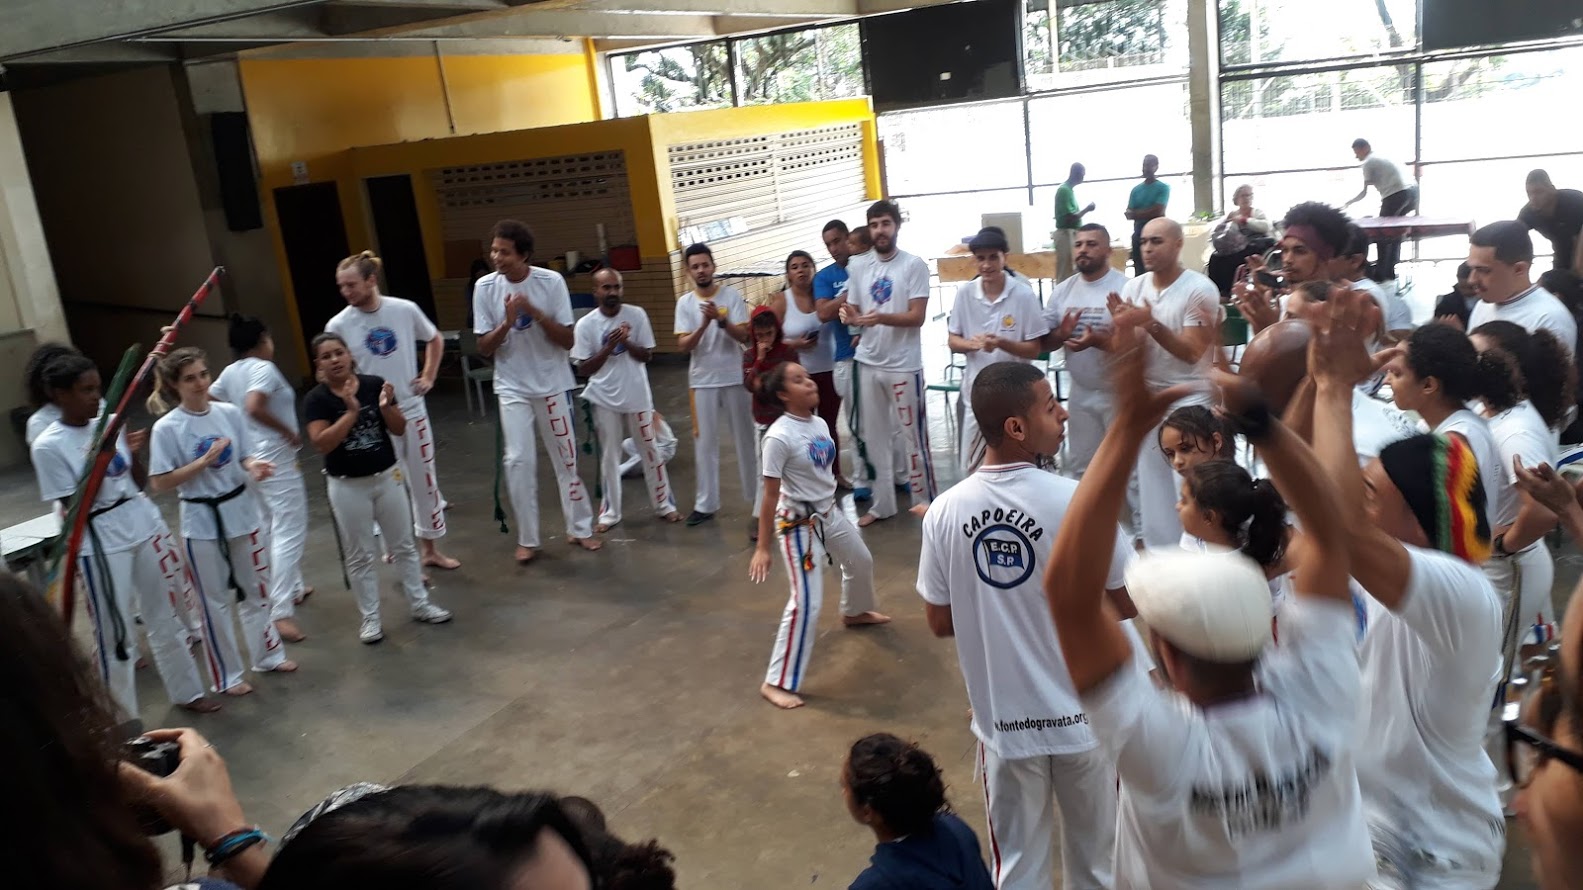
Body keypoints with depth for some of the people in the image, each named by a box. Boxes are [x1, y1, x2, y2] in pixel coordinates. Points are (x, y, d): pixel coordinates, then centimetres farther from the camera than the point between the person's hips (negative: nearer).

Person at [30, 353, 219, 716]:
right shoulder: (48, 446, -13)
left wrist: (133, 453, -9)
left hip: (144, 523, 6)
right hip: (100, 543, -5)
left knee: (167, 615, 17)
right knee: (115, 635, 4)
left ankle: (186, 692, 35)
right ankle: (123, 721, 21)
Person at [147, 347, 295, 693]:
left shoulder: (230, 413, -3)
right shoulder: (167, 428, -14)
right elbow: (159, 484, -14)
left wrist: (255, 466, -16)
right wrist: (204, 461, -21)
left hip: (242, 511, 4)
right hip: (202, 521, -4)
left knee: (256, 589, 18)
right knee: (214, 601, 8)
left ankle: (268, 654, 36)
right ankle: (226, 676, 23)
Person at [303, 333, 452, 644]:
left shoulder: (375, 384, -7)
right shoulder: (316, 399, -11)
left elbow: (399, 429, -4)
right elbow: (322, 443, -21)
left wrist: (386, 407, -23)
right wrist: (351, 411, -27)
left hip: (386, 477, 2)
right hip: (347, 485, -2)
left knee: (403, 546, 14)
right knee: (359, 555, 10)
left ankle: (420, 605, 28)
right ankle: (370, 618, 22)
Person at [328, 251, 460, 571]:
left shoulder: (405, 310, -7)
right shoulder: (338, 325, -11)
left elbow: (435, 340, 11)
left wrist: (429, 377, 4)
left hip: (412, 410, 2)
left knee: (424, 481, 14)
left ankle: (430, 548, 31)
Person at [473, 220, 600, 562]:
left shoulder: (551, 281, -12)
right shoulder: (485, 287, -7)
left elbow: (568, 341, -10)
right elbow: (484, 348, -4)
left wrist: (535, 313, -24)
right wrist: (508, 322, -22)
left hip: (552, 384, -1)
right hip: (512, 388, 1)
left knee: (565, 458, 8)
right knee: (518, 461, -3)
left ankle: (579, 528, 22)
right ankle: (527, 539, 9)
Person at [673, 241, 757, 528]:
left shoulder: (732, 296, -4)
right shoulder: (685, 303, 0)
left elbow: (743, 336, -10)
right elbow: (684, 345, -6)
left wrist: (720, 320, -26)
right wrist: (704, 324, -22)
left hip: (735, 378, -1)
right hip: (702, 381, 1)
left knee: (745, 437, 9)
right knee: (705, 442, 5)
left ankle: (756, 495, 23)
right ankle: (705, 504, 11)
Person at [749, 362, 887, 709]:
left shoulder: (819, 423, -2)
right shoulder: (779, 436, -25)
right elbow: (770, 495, -21)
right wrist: (762, 548, -18)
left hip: (829, 513, 9)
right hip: (799, 524, -9)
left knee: (861, 561, 30)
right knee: (806, 602, -11)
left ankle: (855, 612, 63)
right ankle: (776, 683, -1)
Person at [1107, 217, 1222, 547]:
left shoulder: (1200, 289, -11)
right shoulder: (1134, 287, 4)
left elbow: (1192, 352, -16)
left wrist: (1150, 323, -26)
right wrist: (1121, 324, -18)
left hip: (1189, 402, -5)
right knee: (1153, 489, 10)